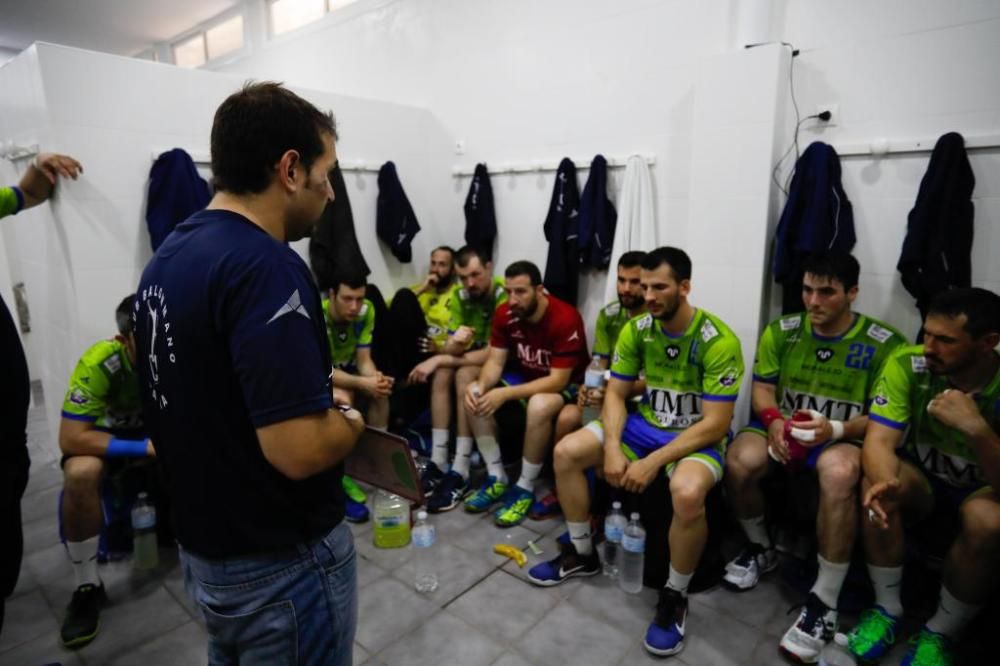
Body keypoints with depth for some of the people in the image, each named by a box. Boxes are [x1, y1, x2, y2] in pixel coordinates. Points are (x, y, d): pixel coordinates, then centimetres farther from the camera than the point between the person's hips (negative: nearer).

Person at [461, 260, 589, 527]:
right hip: (524, 375, 6)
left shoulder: (565, 319, -28)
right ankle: (497, 479, -4)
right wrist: (481, 386, -31)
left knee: (539, 406, -38)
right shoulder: (505, 314, -10)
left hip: (566, 385, -6)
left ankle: (525, 489, -16)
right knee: (473, 394, -14)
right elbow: (495, 361, -7)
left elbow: (558, 380, -30)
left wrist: (505, 394, -36)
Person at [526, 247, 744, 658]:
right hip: (645, 424, 6)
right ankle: (582, 554, 11)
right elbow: (615, 394, -2)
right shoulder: (636, 329, -6)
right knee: (566, 453, -10)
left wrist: (653, 462, -27)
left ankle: (675, 597, -8)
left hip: (698, 437, -5)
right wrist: (613, 448, -18)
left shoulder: (719, 341, -21)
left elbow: (715, 425, -22)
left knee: (687, 493, -38)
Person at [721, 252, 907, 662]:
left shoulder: (885, 344, -4)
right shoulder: (781, 331, 4)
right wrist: (774, 420, -17)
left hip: (844, 438, -2)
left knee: (839, 473, -39)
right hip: (783, 428, 3)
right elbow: (761, 388, 5)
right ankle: (760, 548, 1)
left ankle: (824, 602, -23)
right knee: (739, 462, -31)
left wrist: (837, 429, -24)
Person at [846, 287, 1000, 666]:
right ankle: (887, 609, -8)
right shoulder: (906, 364, -20)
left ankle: (941, 633, -8)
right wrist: (886, 483, -46)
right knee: (876, 486, -30)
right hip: (922, 476, 1)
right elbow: (879, 441, -24)